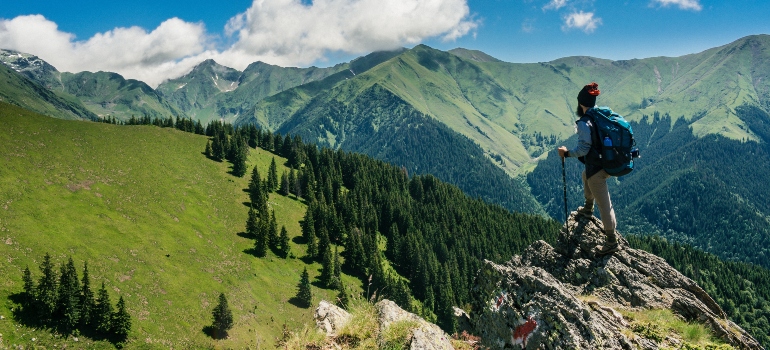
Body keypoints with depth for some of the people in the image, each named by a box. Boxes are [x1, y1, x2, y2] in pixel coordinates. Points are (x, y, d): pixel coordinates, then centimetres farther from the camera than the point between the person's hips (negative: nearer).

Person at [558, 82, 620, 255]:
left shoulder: (584, 123, -20)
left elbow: (583, 149, -24)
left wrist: (566, 153, -9)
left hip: (596, 168, -9)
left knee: (604, 205, 0)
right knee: (586, 175, 38)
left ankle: (612, 242, 9)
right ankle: (588, 208, 55)